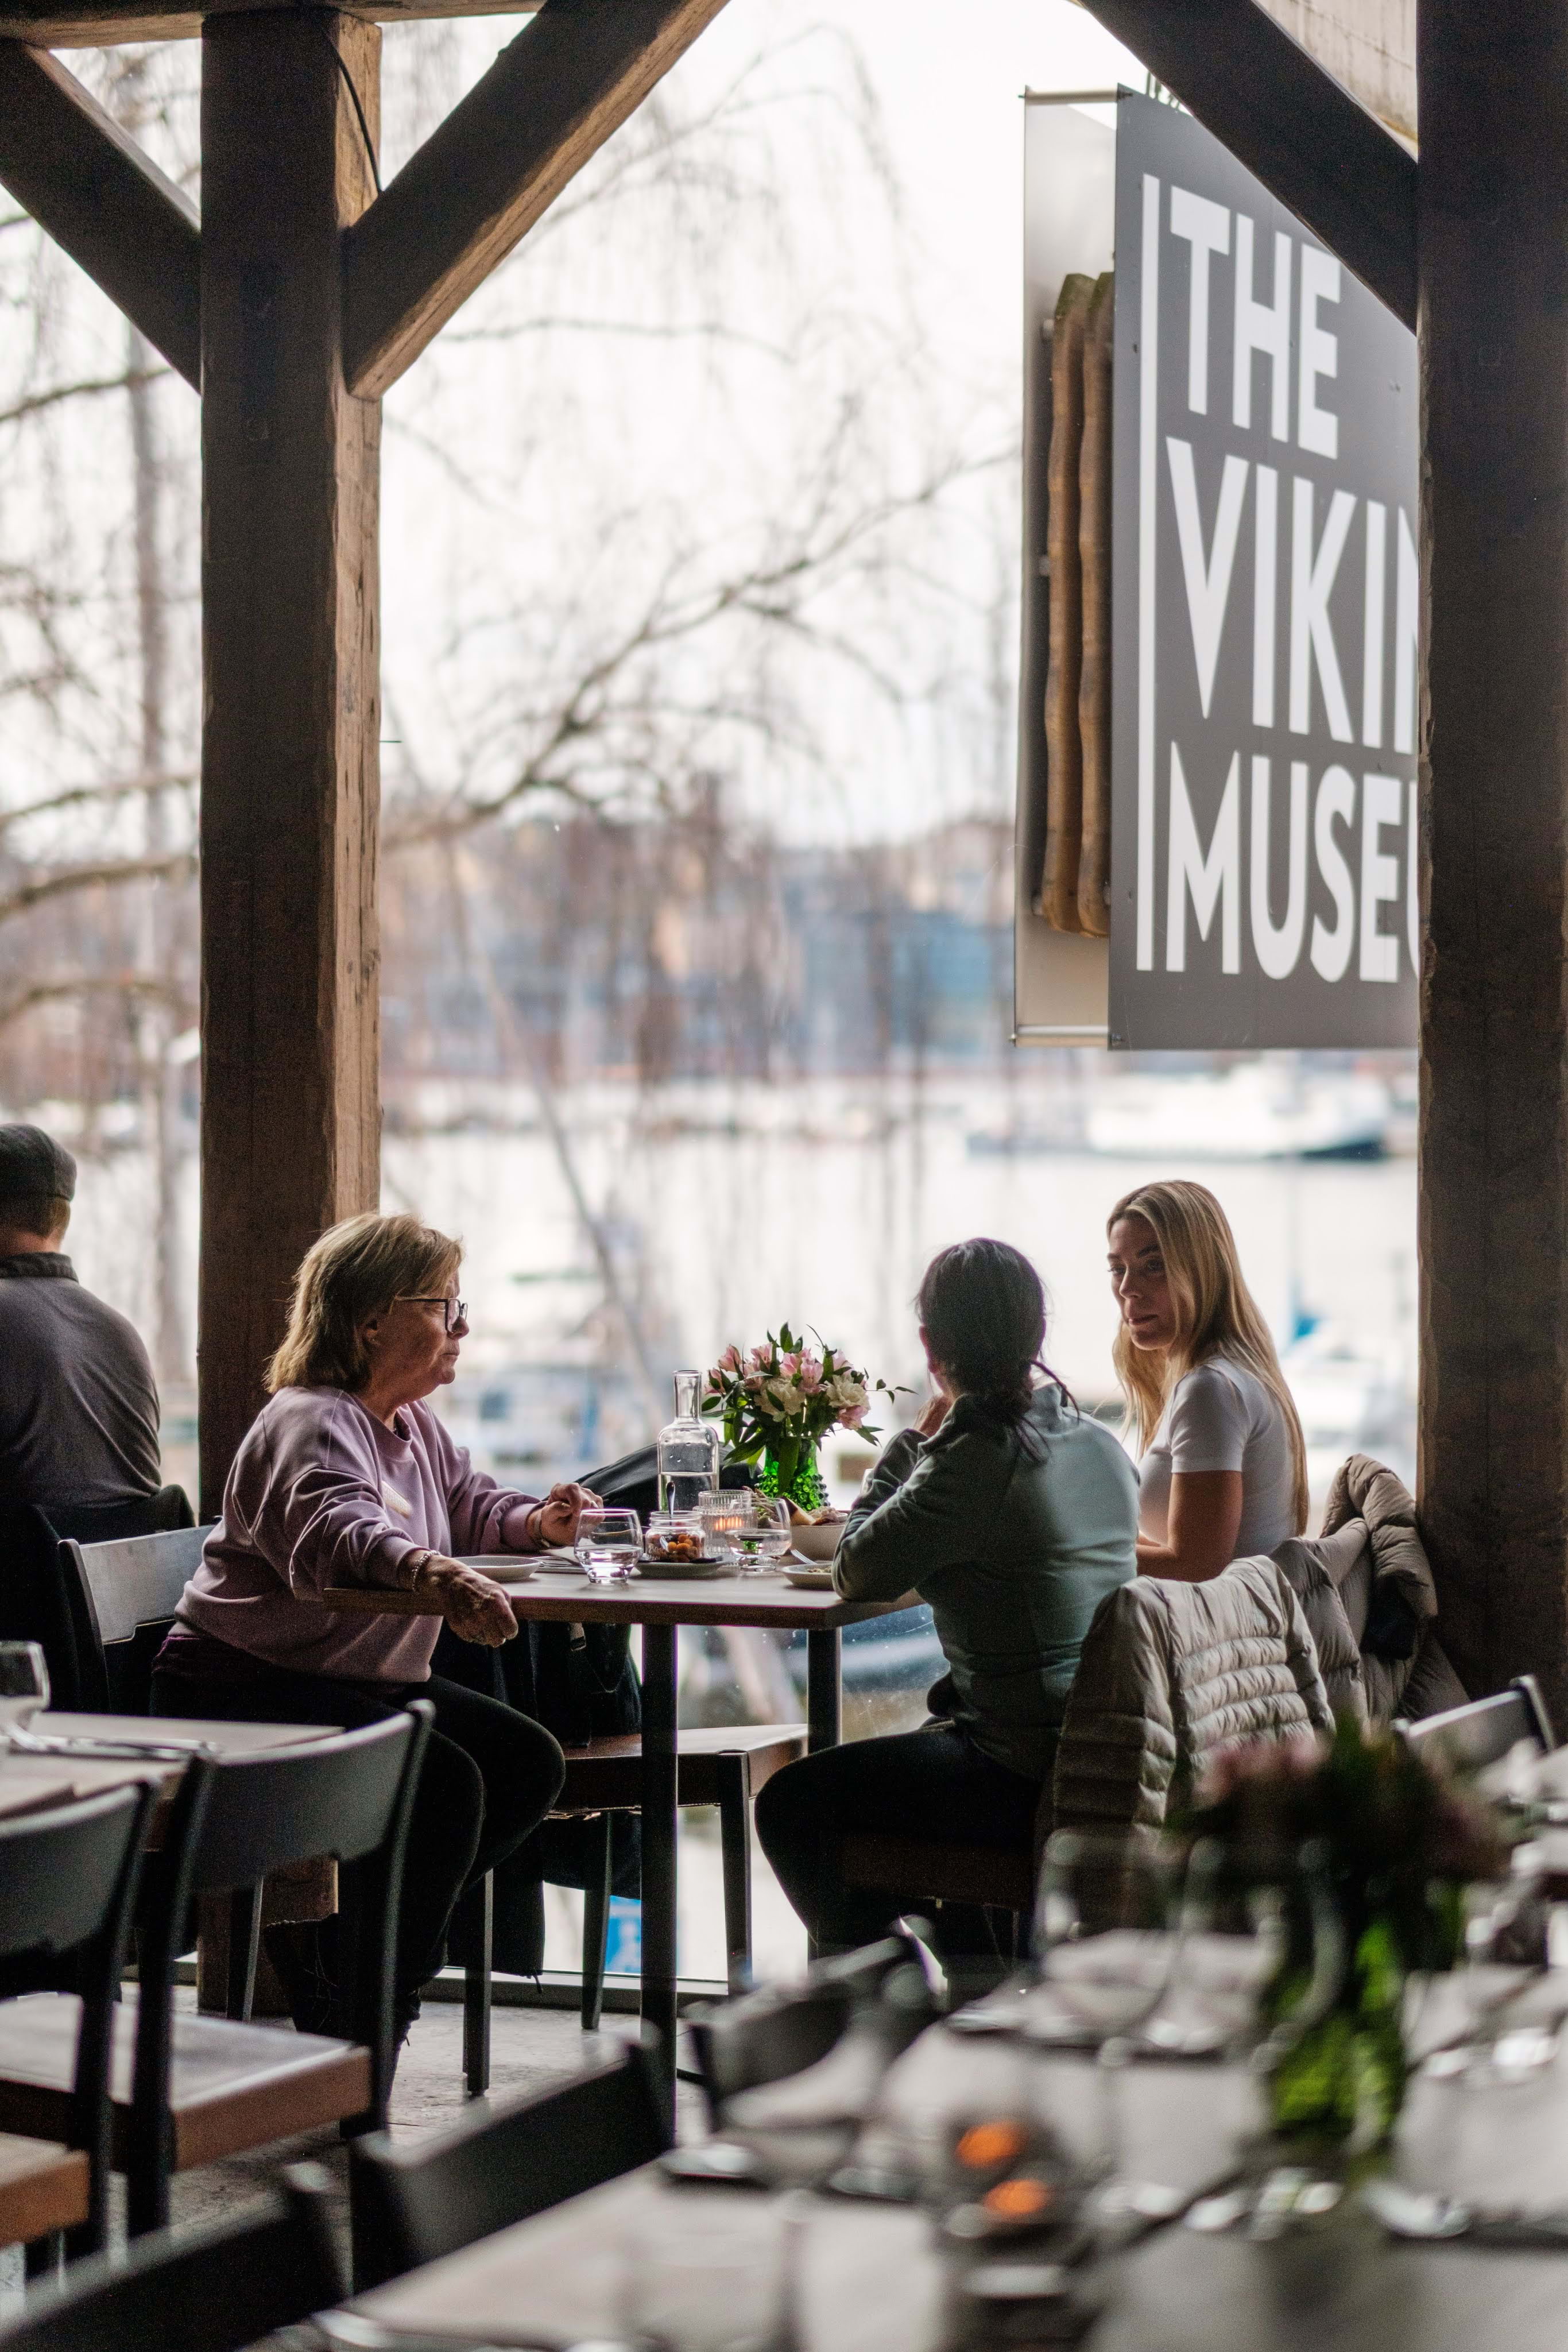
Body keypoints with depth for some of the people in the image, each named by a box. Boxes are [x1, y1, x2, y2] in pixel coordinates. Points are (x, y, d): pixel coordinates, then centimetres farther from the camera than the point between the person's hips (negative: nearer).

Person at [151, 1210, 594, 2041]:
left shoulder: (413, 1425, 12)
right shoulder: (311, 1423, -20)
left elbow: (469, 1503, 28)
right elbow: (338, 1528, -40)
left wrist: (533, 1523, 4)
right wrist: (434, 1575, -60)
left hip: (363, 1681, 10)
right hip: (238, 1692, -10)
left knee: (526, 1763, -2)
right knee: (443, 1783, -27)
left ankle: (328, 1933, 4)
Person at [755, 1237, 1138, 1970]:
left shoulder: (978, 1459, -21)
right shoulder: (1099, 1447, 6)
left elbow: (859, 1572, -12)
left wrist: (916, 1441, -3)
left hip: (1031, 1780, -9)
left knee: (790, 1805, 5)